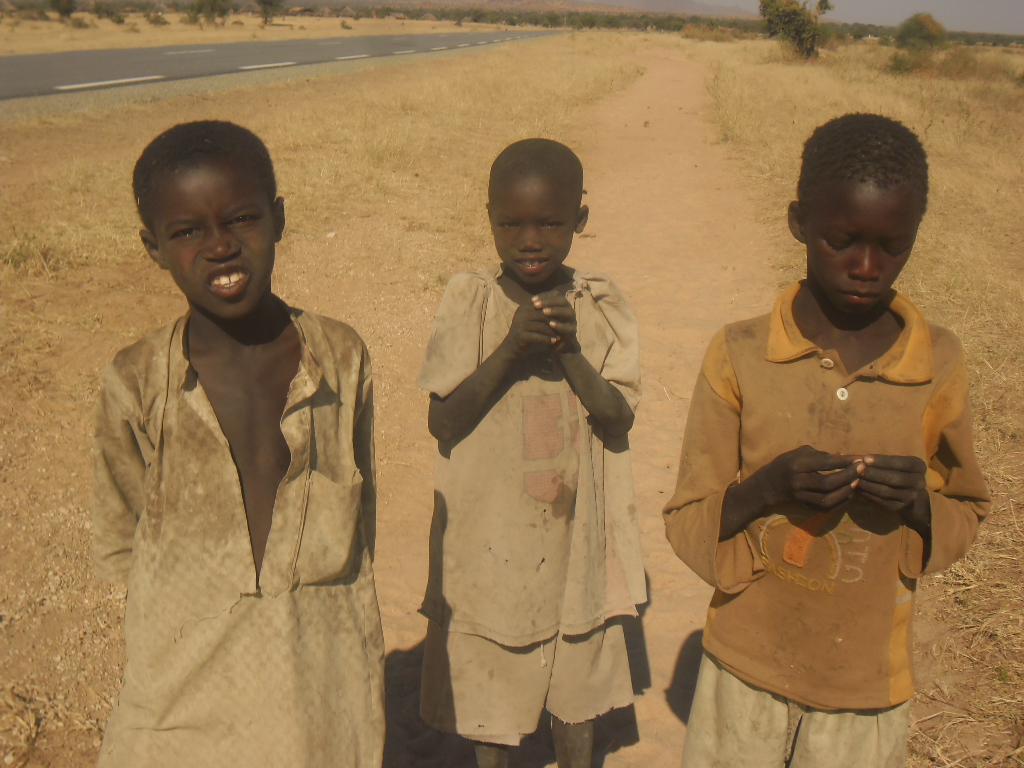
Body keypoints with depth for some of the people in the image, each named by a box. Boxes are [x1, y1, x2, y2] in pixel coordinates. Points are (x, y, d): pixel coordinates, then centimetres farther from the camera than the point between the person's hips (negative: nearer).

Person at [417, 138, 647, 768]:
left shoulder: (601, 306, -3)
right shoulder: (469, 302, -8)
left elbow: (619, 420, -8)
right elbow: (444, 421, -13)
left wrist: (570, 351, -23)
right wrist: (511, 347, -24)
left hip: (576, 532, 1)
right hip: (488, 535, -1)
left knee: (578, 678, 18)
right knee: (488, 680, 15)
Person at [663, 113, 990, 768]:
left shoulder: (940, 364, -6)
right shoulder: (739, 356, -10)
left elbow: (968, 513, 6)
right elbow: (687, 525, -6)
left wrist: (919, 501, -15)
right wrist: (765, 490, -25)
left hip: (869, 687, 1)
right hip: (746, 669, 0)